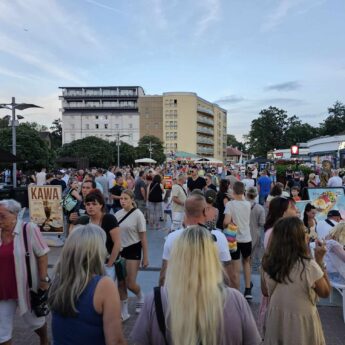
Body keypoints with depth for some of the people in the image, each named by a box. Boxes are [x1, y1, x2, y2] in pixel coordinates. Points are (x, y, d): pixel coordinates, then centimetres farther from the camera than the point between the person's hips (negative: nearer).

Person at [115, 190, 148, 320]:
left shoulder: (138, 214, -12)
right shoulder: (117, 214, 2)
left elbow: (143, 237, -9)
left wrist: (145, 257, -8)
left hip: (133, 250, -5)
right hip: (120, 250, 5)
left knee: (130, 283, -2)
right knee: (121, 283, 7)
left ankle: (141, 297, 31)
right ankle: (124, 312, 22)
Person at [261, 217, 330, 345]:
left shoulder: (268, 263, -13)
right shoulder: (309, 266, -25)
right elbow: (325, 293, -6)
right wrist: (320, 261, -7)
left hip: (276, 319, 4)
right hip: (301, 321, -3)